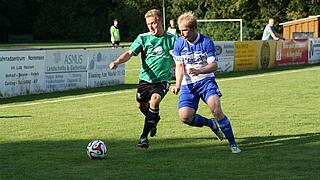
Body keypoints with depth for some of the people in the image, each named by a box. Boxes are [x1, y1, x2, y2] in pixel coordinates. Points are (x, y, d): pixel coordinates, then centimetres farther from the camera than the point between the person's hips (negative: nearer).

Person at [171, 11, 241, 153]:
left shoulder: (206, 42, -8)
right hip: (188, 84, 3)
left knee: (215, 108, -25)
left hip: (205, 80, -3)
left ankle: (232, 143, -13)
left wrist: (200, 70, -29)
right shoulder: (179, 43, -1)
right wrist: (178, 85, -16)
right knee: (185, 117, -16)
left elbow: (214, 65, -9)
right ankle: (211, 124, 13)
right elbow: (180, 66, 0)